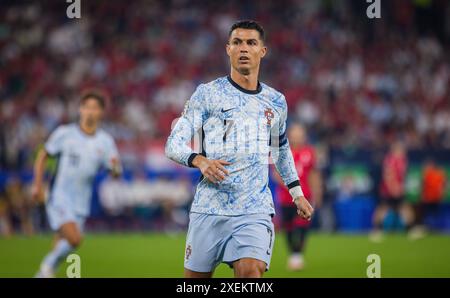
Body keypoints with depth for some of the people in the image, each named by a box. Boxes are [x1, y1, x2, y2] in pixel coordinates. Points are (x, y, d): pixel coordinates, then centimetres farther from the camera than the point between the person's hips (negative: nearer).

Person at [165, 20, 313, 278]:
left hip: (255, 211, 1)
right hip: (209, 208, -1)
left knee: (251, 272, -22)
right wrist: (200, 160, -23)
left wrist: (297, 192, 25)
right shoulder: (207, 94, 2)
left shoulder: (276, 102, 12)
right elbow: (174, 144, -3)